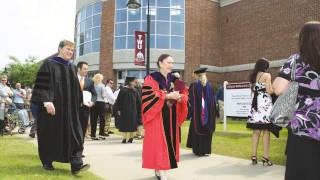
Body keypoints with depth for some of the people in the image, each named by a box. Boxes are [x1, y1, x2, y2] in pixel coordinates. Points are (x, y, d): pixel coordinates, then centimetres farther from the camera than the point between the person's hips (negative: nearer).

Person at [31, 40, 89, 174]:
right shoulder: (49, 64, -4)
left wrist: (77, 104, 17)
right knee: (50, 134, 6)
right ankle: (47, 162, 23)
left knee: (73, 134, -6)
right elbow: (42, 84, -13)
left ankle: (76, 164, -10)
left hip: (69, 108, 5)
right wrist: (47, 101, -24)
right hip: (51, 106, -4)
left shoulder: (72, 67, 13)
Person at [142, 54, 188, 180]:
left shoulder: (174, 79, 13)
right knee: (159, 141, -7)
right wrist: (168, 96, -22)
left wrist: (179, 97, -13)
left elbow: (184, 94, 11)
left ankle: (158, 169, 22)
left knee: (168, 140, 9)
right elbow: (148, 96, -16)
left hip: (171, 116, 6)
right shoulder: (151, 79, -5)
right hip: (157, 116, -6)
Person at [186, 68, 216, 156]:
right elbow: (213, 101, 6)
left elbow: (191, 100, -8)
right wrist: (212, 114, 14)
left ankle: (198, 150, 9)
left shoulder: (194, 85, -8)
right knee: (207, 131, 9)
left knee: (197, 130, 6)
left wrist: (190, 113, -2)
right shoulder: (209, 86, 2)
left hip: (197, 113, -2)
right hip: (208, 113, 3)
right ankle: (205, 150, 14)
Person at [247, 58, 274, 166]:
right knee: (266, 131, -2)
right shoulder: (266, 75, -4)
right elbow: (269, 91, -11)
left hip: (255, 104, 6)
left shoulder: (253, 76, 15)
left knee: (256, 131, 7)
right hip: (265, 103, -6)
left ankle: (254, 157, 8)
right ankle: (265, 158, -2)